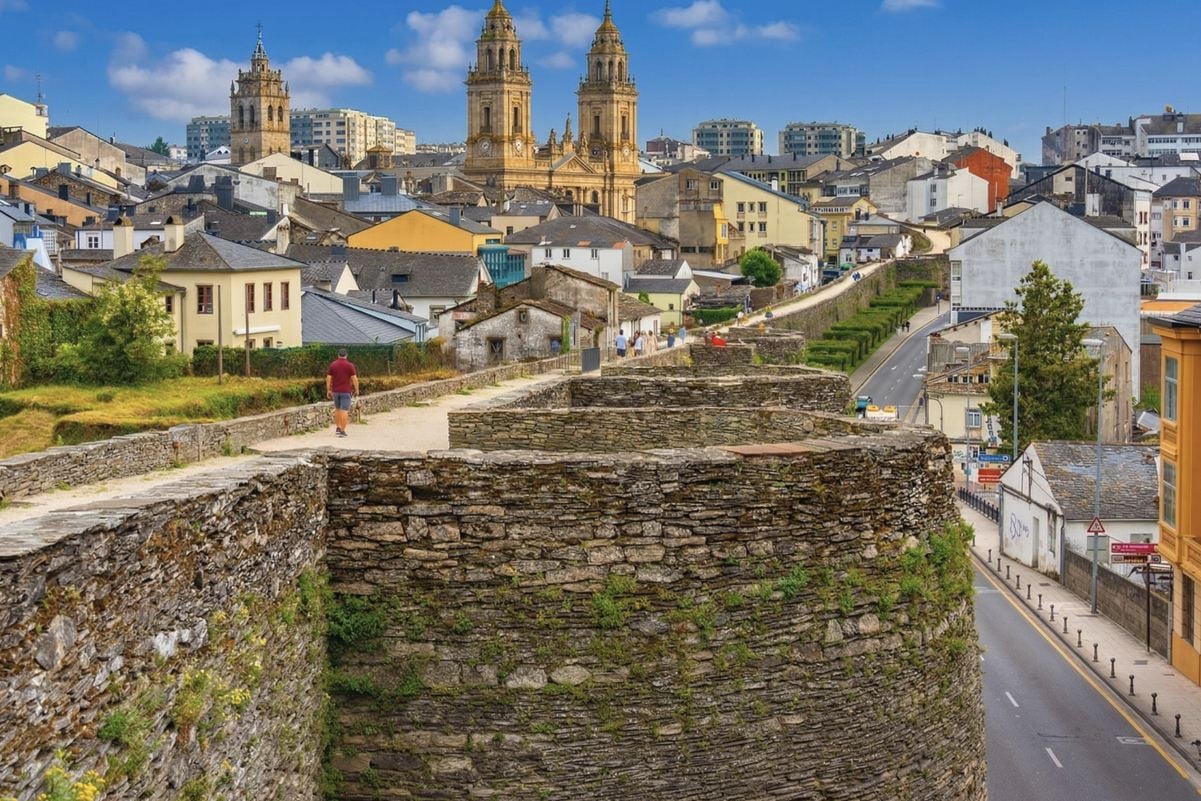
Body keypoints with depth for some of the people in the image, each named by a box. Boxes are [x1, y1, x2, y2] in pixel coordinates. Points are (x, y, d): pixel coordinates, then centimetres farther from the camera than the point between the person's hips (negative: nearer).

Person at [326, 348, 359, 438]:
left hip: (335, 391, 4)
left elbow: (328, 378, 1)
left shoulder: (333, 364, 3)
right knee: (344, 411, -4)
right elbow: (354, 378, -8)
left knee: (337, 409, 21)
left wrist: (328, 390, 7)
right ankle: (342, 431, -7)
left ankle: (337, 428, 21)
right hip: (346, 391, -4)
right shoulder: (350, 365, -6)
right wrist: (356, 390, 3)